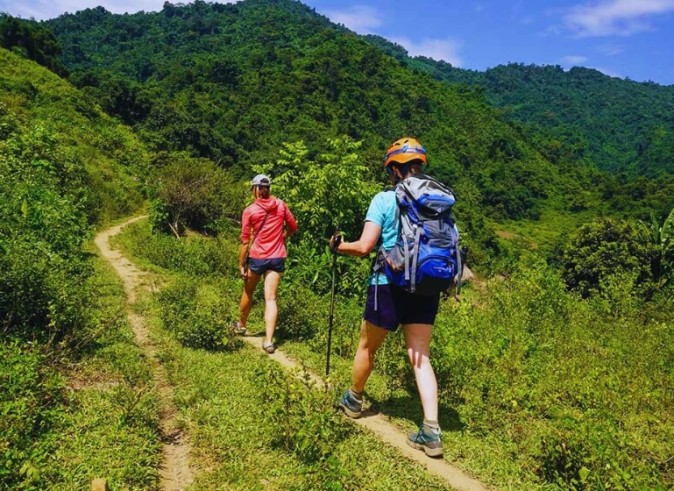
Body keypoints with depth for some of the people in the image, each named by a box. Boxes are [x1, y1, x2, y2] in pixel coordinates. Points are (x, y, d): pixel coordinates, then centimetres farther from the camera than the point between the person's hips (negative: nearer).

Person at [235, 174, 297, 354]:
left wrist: (241, 265, -1)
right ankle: (269, 340, -12)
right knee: (270, 298, -2)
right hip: (277, 258, 1)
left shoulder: (249, 211, -6)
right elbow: (293, 227, 10)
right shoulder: (280, 205, 0)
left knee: (248, 293, 21)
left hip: (256, 257, -1)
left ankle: (241, 325, 41)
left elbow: (245, 241, -6)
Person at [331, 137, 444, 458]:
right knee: (420, 356, 5)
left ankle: (353, 401, 38)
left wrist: (338, 246, 4)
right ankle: (431, 431, -2)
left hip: (389, 285, -4)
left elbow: (364, 247, -14)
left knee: (367, 348, 17)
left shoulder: (384, 200, -9)